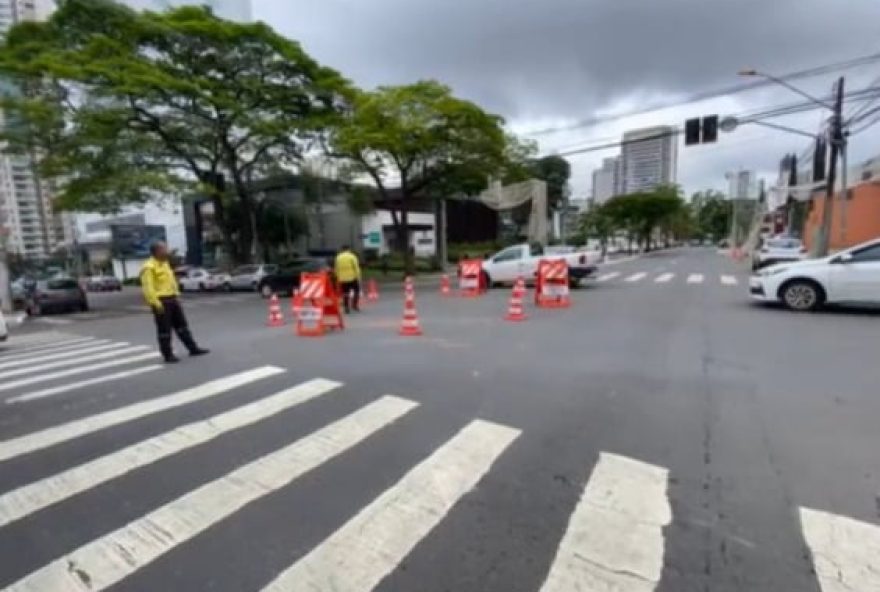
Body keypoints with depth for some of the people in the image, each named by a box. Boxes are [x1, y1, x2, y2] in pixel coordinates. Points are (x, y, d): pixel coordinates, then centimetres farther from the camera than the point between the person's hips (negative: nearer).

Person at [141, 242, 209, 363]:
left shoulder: (165, 263, 15)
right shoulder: (149, 267, -13)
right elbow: (148, 287, -19)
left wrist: (176, 295, 20)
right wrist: (155, 302, -24)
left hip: (172, 299, 8)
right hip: (160, 301, -8)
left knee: (181, 325, 11)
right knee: (164, 329, -2)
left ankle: (193, 348, 17)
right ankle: (168, 355, 6)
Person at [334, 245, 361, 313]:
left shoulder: (338, 257, 6)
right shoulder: (352, 256, -5)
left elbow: (337, 269, 8)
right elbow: (356, 268, -7)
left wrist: (338, 278, 15)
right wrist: (358, 277, -2)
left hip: (343, 279, 3)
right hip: (352, 278, -3)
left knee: (345, 294, 6)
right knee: (356, 291, 12)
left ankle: (347, 308, 6)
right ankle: (354, 305, 8)